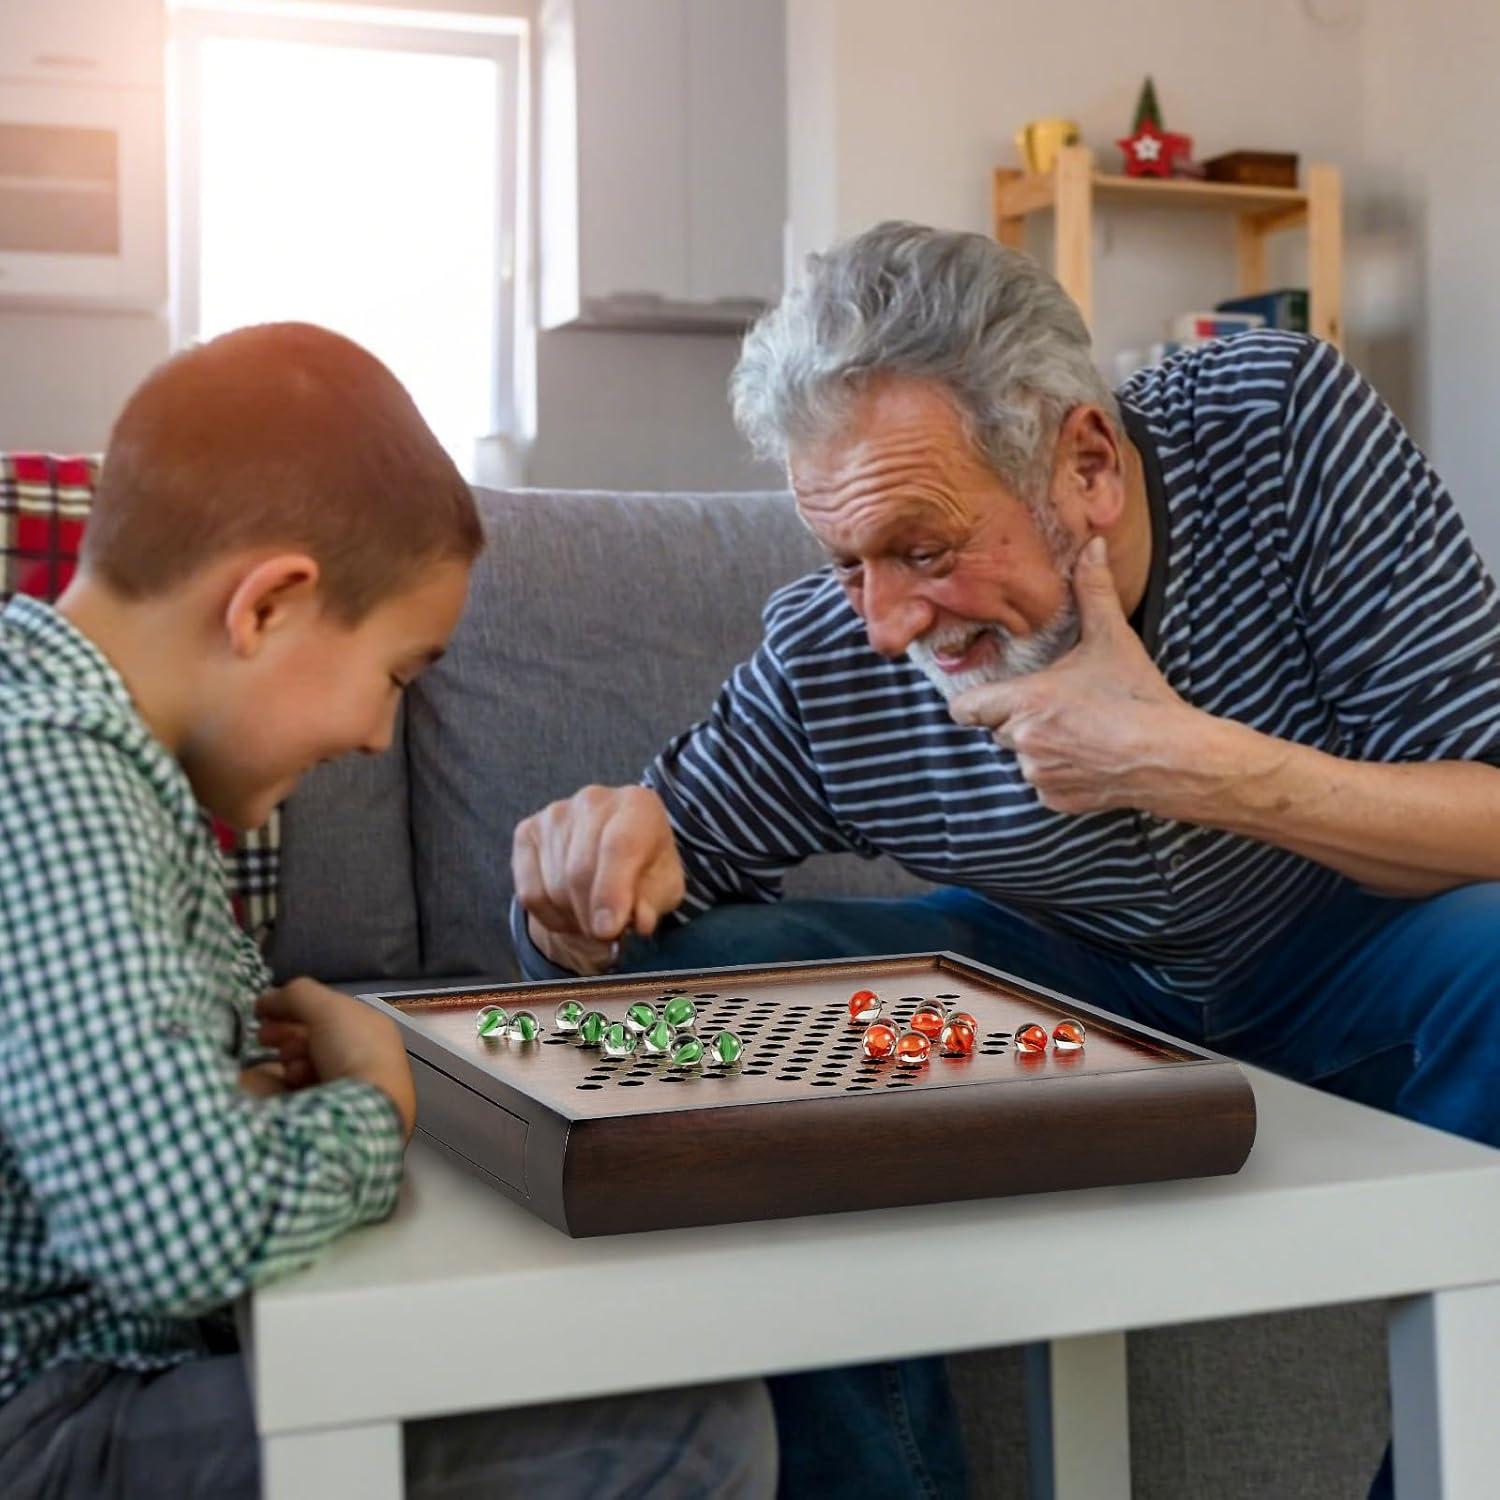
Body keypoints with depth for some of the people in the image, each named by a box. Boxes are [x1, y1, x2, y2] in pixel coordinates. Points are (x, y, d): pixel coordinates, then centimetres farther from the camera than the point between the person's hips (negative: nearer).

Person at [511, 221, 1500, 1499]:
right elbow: (633, 899, -7)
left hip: (1334, 961, -1)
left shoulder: (1286, 423, -23)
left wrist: (1199, 768, -37)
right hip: (1059, 973, 1)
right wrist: (596, 871, -31)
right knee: (682, 971, -18)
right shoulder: (827, 659, -20)